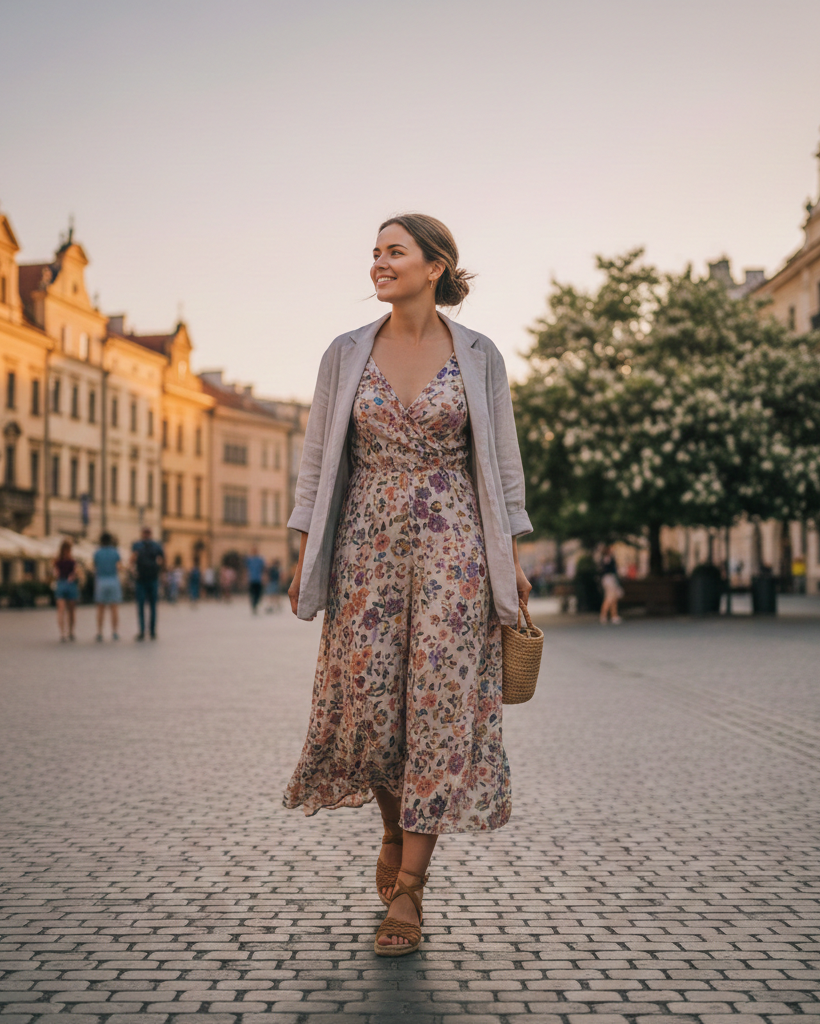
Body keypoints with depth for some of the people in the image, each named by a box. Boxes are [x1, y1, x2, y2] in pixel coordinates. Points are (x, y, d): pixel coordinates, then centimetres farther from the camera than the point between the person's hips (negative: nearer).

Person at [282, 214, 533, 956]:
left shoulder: (479, 357, 2)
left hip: (451, 542, -2)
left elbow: (501, 461, 5)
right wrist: (305, 556, 2)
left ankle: (407, 894, 0)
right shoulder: (346, 354, 6)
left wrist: (512, 559, 0)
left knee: (439, 701, -6)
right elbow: (320, 457, 7)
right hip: (368, 543, 2)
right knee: (366, 700, -1)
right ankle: (395, 826, 30)